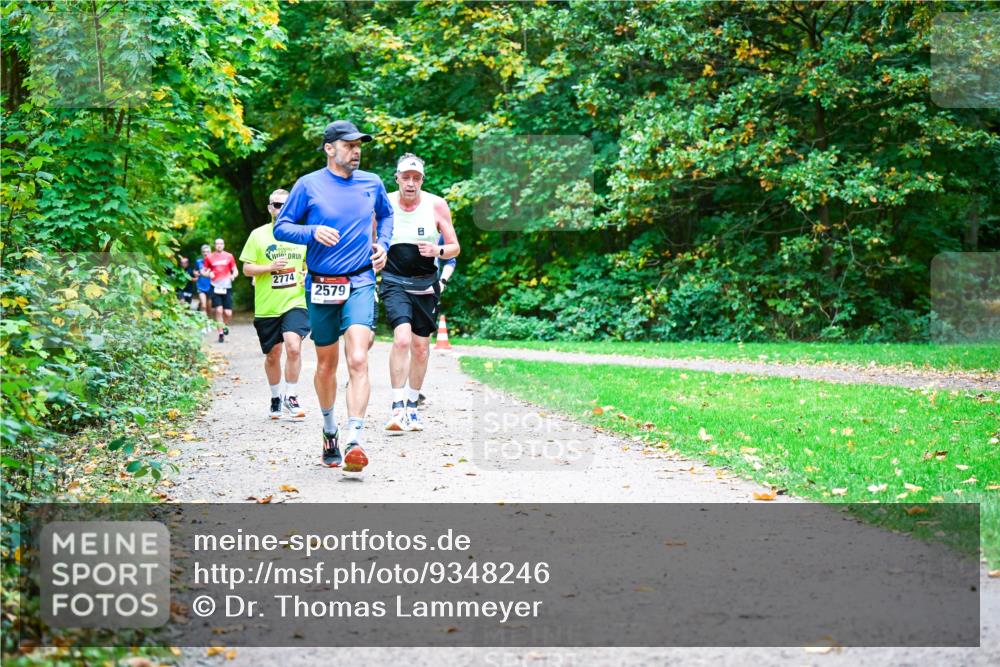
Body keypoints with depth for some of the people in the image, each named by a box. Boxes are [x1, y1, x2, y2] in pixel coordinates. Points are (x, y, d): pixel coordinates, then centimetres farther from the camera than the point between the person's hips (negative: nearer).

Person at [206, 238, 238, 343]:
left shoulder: (229, 256, 6)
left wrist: (233, 275, -14)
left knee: (228, 313, -4)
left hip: (227, 287, 0)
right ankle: (221, 334, 0)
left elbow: (235, 270, 9)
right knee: (219, 310, -9)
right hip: (215, 287, 0)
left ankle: (224, 325, 28)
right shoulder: (210, 257, 6)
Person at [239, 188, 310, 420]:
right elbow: (246, 269, 2)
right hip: (266, 306, 0)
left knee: (294, 348, -19)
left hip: (295, 303, 0)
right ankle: (275, 398, 30)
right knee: (272, 356, 11)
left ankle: (291, 396, -6)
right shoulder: (258, 235, 3)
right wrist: (270, 267, -14)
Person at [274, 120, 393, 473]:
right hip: (321, 286, 0)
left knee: (358, 361, -18)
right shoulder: (309, 185, -1)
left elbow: (386, 215, 27)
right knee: (326, 365, 12)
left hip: (360, 284, 0)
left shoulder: (372, 184, 7)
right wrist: (313, 232, -16)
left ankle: (354, 441, -23)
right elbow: (281, 227, 1)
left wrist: (382, 243, 10)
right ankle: (329, 429, 35)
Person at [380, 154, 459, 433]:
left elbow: (455, 248, 3)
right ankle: (397, 409, -21)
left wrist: (438, 250, -17)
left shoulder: (436, 205, -2)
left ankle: (412, 407, 26)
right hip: (394, 282, -2)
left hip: (426, 284, 2)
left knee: (421, 347, 8)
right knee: (402, 339, -22)